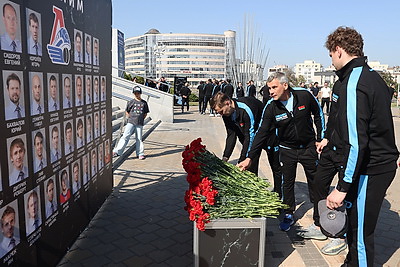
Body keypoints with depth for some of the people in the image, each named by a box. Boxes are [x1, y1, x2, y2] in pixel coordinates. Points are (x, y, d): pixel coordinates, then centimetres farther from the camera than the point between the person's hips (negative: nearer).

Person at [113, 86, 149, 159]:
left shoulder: (144, 103, 9)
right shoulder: (131, 102, 5)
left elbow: (145, 113, 18)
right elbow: (127, 111, 13)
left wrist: (141, 119, 7)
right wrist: (130, 118, 3)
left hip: (140, 124, 1)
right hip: (131, 123, -1)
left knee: (139, 139, 5)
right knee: (125, 136, -10)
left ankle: (140, 154, 13)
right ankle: (117, 151, -9)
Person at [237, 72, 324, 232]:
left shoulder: (304, 96, -18)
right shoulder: (270, 108, -17)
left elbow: (318, 114, -1)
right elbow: (262, 133, -16)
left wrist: (320, 138, 0)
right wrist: (249, 158, -22)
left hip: (308, 147, 0)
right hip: (287, 149, 0)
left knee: (315, 180, 14)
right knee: (287, 182, 4)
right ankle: (288, 215, 22)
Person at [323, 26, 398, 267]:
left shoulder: (353, 84, -21)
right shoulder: (373, 76, 11)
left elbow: (356, 143, -26)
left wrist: (343, 188, -23)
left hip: (370, 169, -10)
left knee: (361, 232, 2)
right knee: (355, 222, 22)